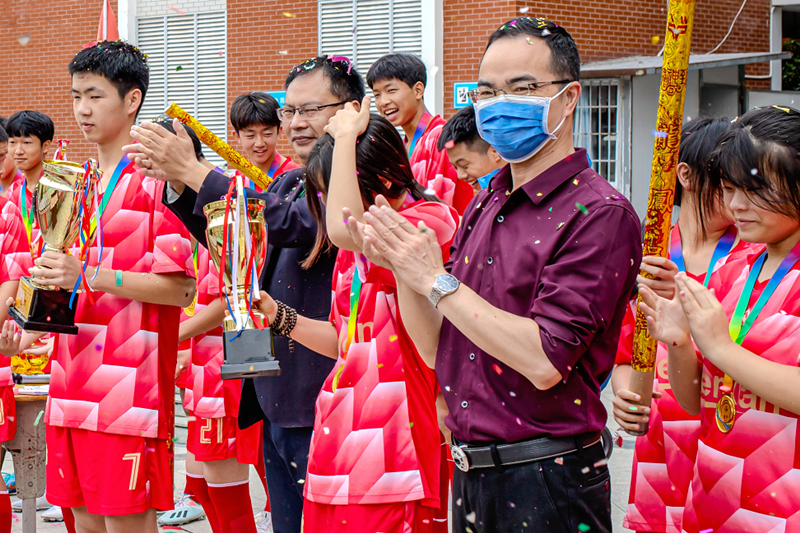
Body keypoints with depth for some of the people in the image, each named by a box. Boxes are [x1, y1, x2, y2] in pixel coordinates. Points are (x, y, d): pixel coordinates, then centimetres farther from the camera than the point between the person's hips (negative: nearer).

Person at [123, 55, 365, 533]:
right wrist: (178, 182, 0)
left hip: (322, 395, -8)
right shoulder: (288, 182, 16)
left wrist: (194, 172, -22)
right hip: (275, 390, 8)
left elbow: (292, 224, -25)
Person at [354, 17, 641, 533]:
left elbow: (545, 361, -23)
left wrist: (437, 279, -18)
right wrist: (402, 266, -6)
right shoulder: (482, 209, 9)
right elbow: (436, 347, 10)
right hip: (470, 473, 7)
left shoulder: (599, 214, -14)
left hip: (546, 484, -7)